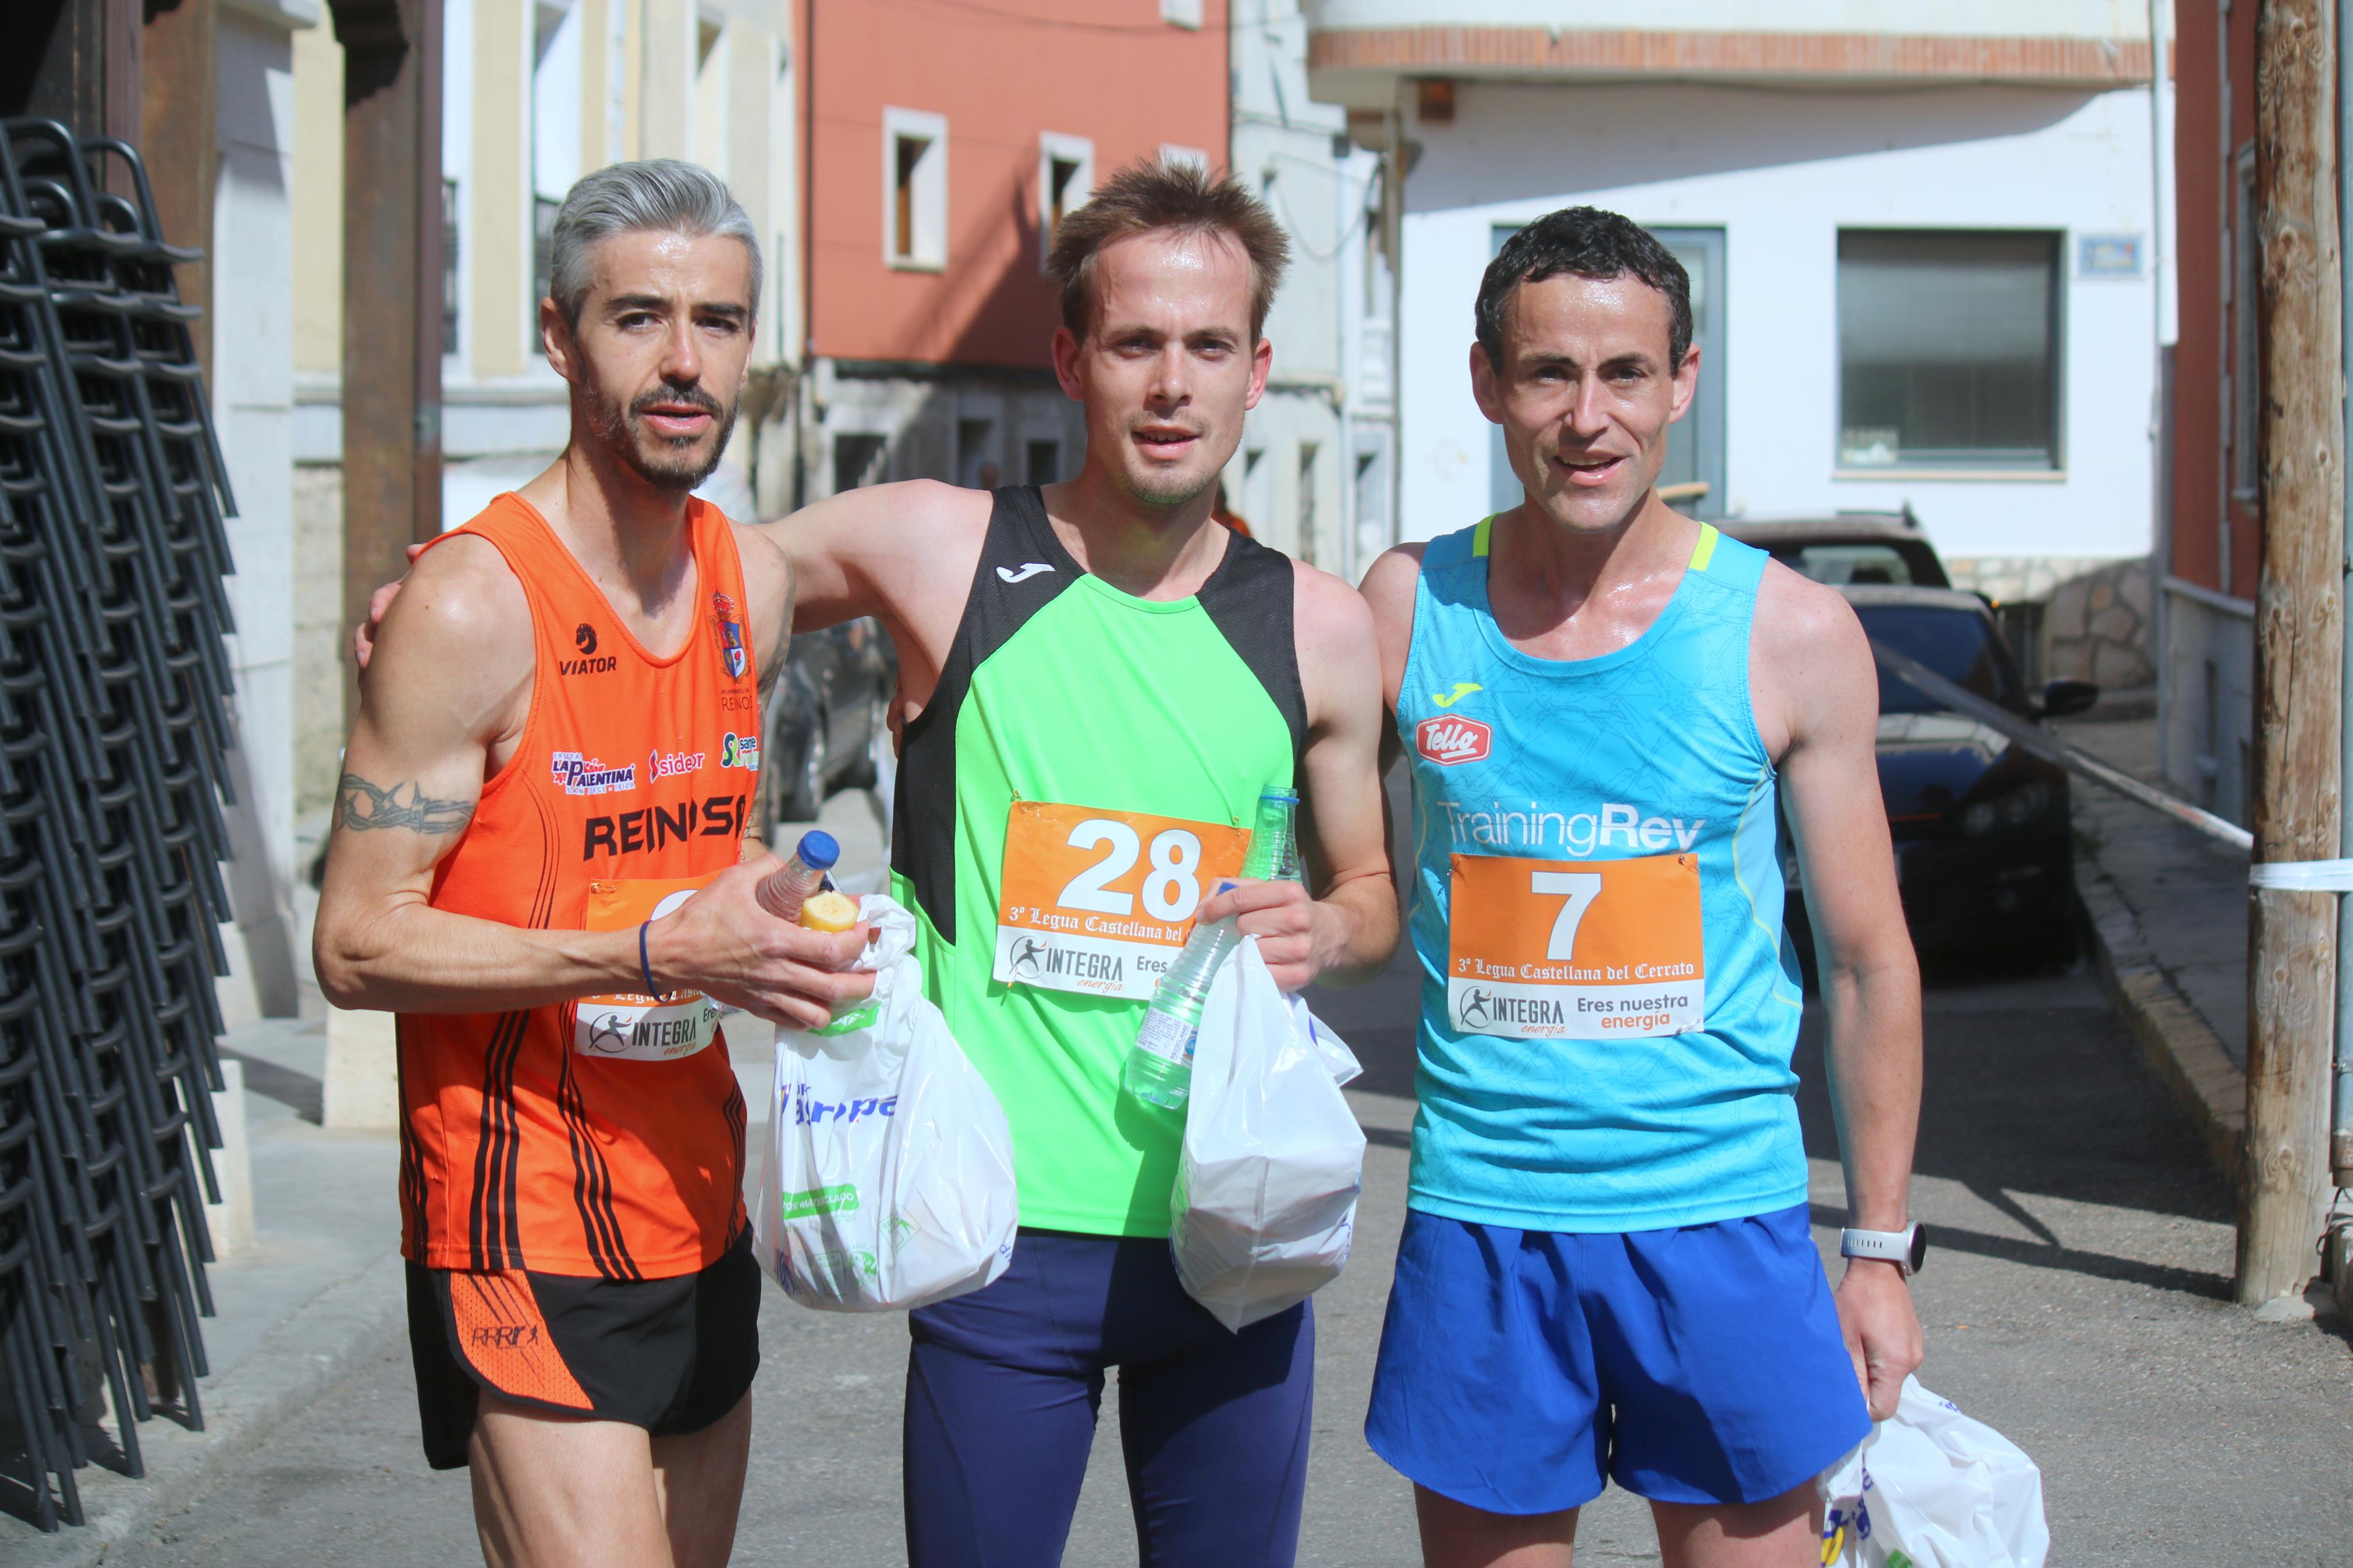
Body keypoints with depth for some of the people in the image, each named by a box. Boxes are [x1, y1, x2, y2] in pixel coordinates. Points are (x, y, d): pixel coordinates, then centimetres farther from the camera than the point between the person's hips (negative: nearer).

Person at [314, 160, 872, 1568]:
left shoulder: (757, 582, 8)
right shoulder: (474, 600, -14)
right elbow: (360, 946, -16)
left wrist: (785, 917, 4)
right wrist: (661, 950, -24)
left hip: (700, 1216, 7)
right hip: (527, 1237, -7)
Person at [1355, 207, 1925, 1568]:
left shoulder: (1793, 633, -3)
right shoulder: (1409, 607, 0)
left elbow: (1871, 964, 3)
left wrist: (1882, 1249, 3)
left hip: (1723, 1214, -1)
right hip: (1480, 1219, 1)